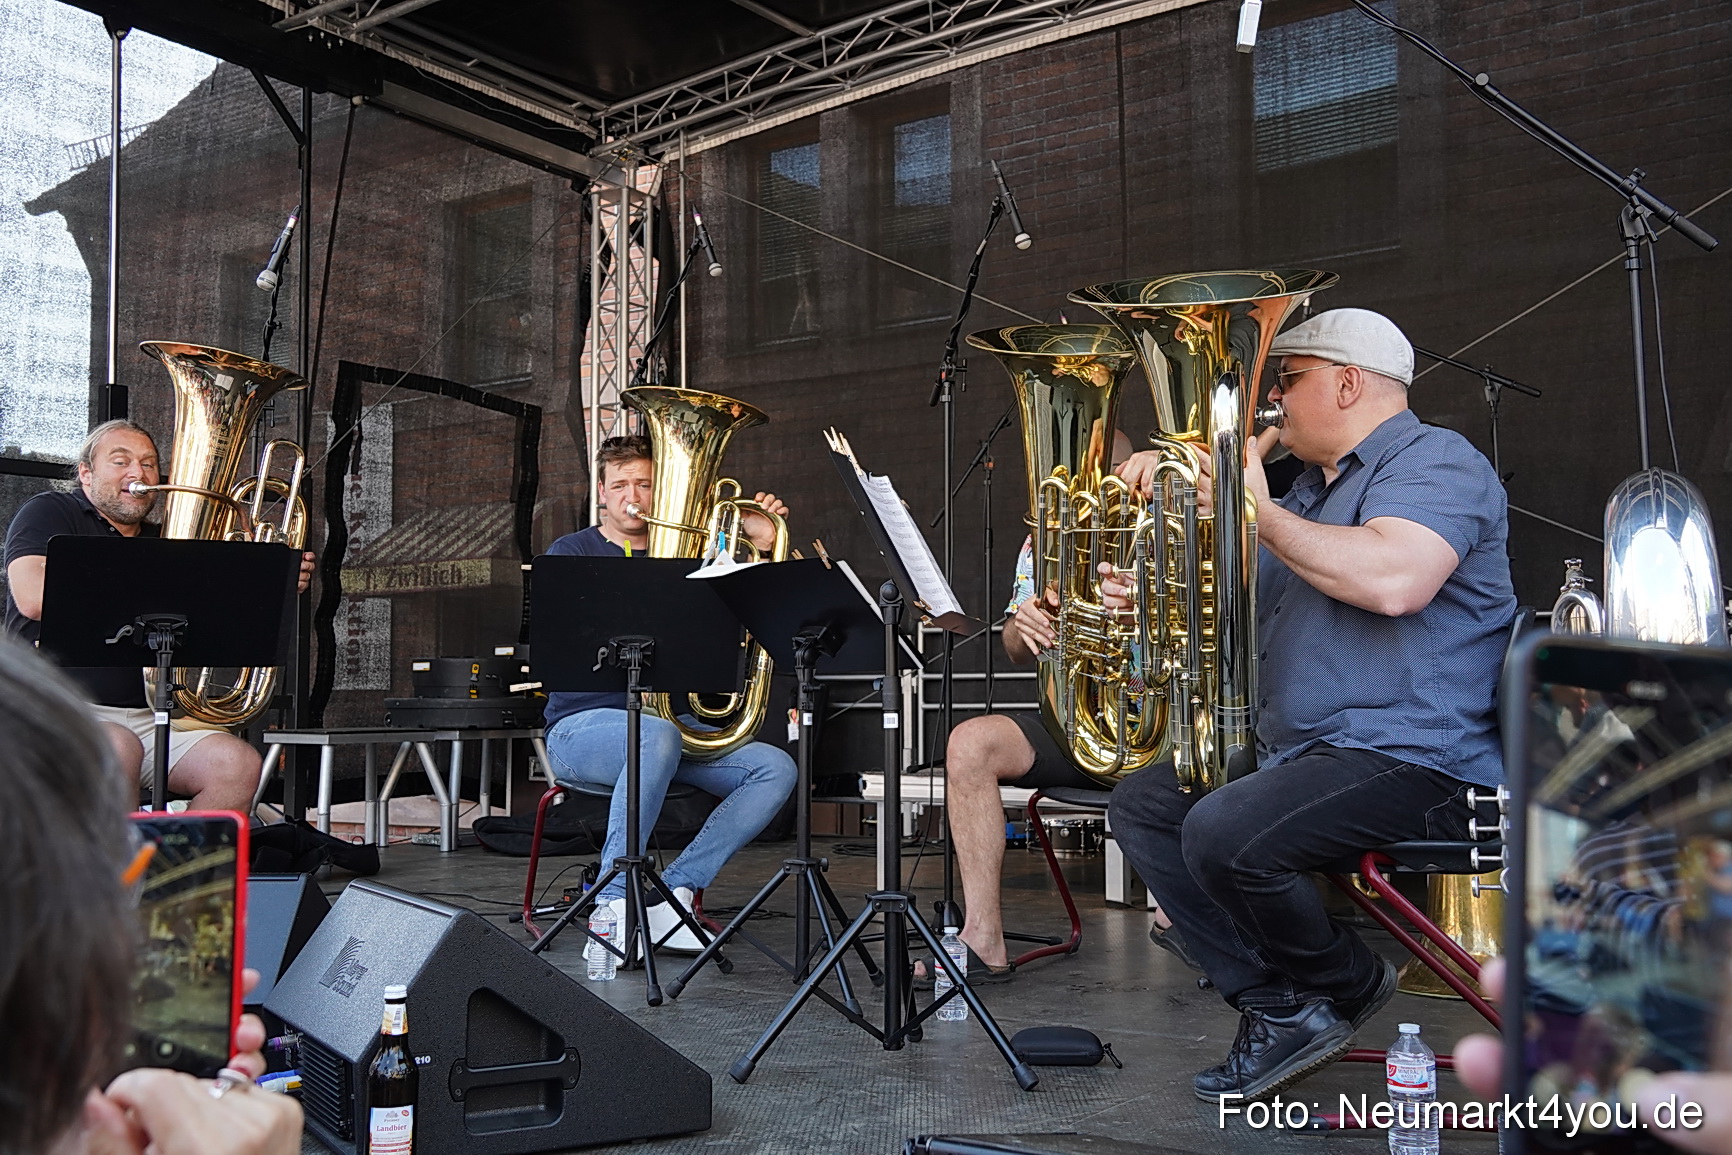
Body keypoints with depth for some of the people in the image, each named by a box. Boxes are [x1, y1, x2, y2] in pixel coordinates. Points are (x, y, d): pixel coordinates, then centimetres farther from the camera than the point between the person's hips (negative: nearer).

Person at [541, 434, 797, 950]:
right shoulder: (572, 553, 5)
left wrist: (762, 545, -1)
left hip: (670, 723, 5)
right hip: (583, 724, -5)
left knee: (776, 768, -16)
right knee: (657, 736, -39)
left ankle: (674, 889, -18)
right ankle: (614, 900, -28)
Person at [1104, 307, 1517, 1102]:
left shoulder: (1434, 462, -9)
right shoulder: (1314, 488, 22)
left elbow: (1395, 581, -31)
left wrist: (1263, 512, -19)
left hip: (1413, 761, -10)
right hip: (1296, 751, 11)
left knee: (1223, 834, -29)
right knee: (1142, 804, 6)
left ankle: (1345, 986, 1)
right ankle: (1279, 1009, 0)